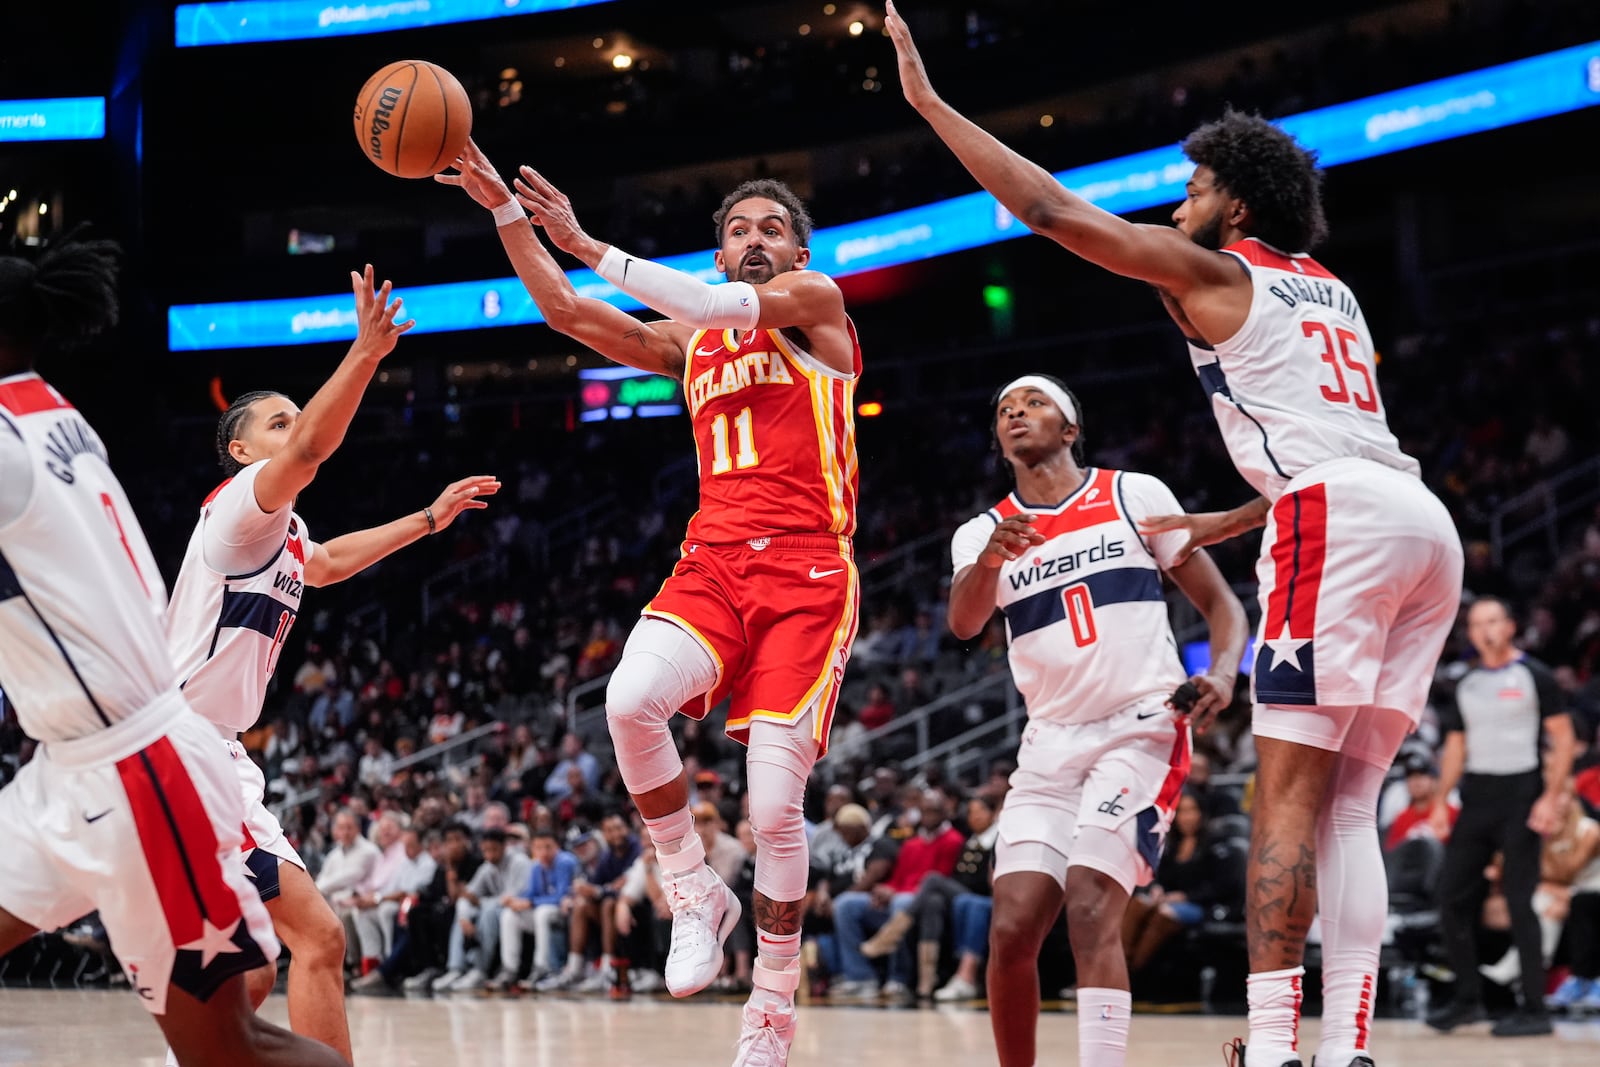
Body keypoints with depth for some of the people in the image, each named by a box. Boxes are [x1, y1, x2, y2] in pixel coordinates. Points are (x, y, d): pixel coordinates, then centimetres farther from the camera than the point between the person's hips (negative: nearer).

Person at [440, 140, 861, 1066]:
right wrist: (507, 213, 9)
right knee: (631, 700, -29)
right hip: (713, 565, 4)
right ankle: (696, 895, -9)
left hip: (807, 576, -4)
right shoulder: (690, 345, 24)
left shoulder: (816, 302, 7)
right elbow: (564, 311, 19)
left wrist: (587, 245, -10)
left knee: (776, 808, -11)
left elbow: (713, 306, -10)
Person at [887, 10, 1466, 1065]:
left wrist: (930, 101, 11)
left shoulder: (1213, 269, 8)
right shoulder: (1331, 290, 29)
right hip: (1426, 522, 8)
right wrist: (1220, 525, 41)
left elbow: (1052, 208, 5)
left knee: (1289, 796, -10)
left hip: (1337, 521, -8)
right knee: (1346, 804, 7)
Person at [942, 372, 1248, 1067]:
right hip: (1051, 744, 4)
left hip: (1142, 727, -3)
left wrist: (1222, 676, -16)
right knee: (1012, 929, -7)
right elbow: (962, 623, -14)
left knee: (1090, 908, -23)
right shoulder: (982, 534, 8)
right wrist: (990, 560, -36)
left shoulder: (1135, 495, 4)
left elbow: (1220, 602, 5)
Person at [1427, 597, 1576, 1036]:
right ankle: (1468, 999, 13)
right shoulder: (1467, 684, 14)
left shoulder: (1533, 677, -3)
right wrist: (1440, 801, 9)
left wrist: (1551, 797, -15)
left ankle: (1535, 1009, -1)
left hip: (1520, 794, -6)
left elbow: (1563, 739, -5)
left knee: (1519, 902, -7)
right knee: (1452, 895, 2)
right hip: (1476, 797, 6)